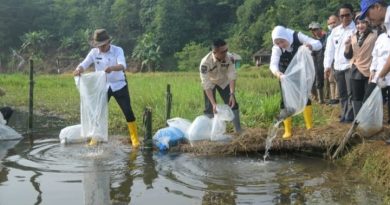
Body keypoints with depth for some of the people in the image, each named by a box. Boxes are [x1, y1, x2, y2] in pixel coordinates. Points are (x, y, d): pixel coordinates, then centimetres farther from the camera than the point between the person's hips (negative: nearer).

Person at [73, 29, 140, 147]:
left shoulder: (117, 50, -15)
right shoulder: (94, 52, -6)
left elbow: (123, 66, -30)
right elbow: (84, 64, -14)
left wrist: (112, 68, -52)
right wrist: (79, 69, -38)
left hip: (119, 85, -3)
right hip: (102, 86, 3)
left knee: (128, 111, -4)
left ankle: (135, 139, 7)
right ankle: (95, 138, 20)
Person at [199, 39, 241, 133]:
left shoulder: (229, 58, -32)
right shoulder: (205, 63, -39)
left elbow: (232, 76, -28)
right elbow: (207, 85, -38)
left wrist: (232, 94, -40)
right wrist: (214, 103, -44)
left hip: (224, 81, 3)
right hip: (210, 83, -2)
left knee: (233, 104, -1)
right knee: (210, 108, -8)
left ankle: (238, 131, 9)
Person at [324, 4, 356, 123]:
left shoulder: (356, 29, -5)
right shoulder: (335, 31, 12)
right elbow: (329, 49, 13)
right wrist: (327, 65, 8)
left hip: (350, 66, -6)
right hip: (338, 67, 6)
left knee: (351, 93, -5)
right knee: (342, 94, 12)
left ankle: (349, 116, 0)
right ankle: (344, 114, 21)